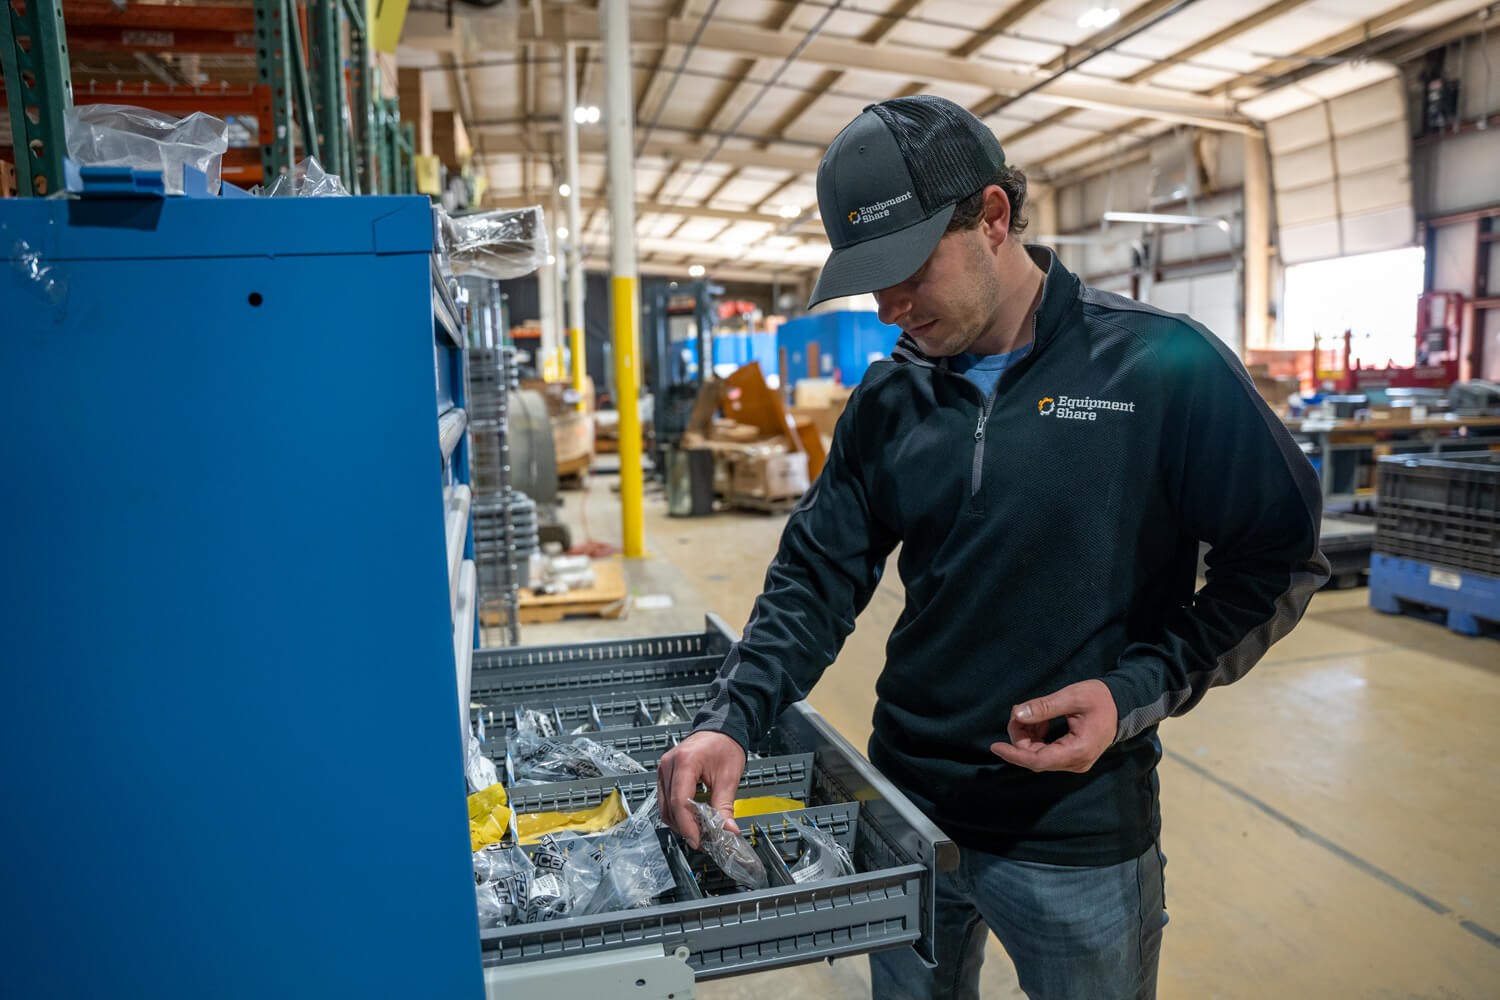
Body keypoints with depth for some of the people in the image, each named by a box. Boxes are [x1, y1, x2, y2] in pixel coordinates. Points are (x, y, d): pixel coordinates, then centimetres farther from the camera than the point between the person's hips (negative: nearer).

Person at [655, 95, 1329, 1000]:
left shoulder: (1165, 369, -14)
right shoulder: (888, 401, -1)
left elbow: (1281, 558, -7)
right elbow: (817, 580, -2)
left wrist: (1139, 694, -18)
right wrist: (732, 720, -15)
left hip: (1082, 834, -3)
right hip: (906, 813, 4)